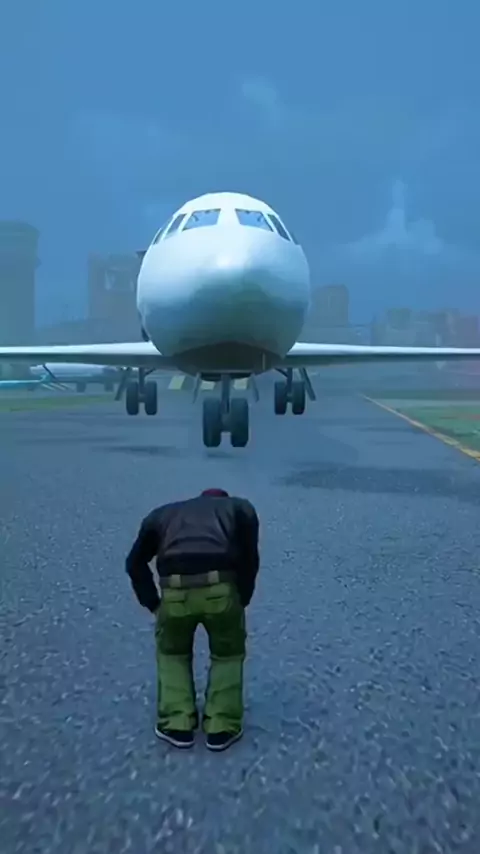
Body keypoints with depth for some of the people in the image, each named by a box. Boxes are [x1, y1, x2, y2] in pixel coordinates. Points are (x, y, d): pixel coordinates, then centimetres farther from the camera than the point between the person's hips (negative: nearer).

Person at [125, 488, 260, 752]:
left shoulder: (163, 513, 31)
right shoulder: (240, 507, 26)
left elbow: (135, 563, 26)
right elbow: (250, 558, 13)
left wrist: (153, 604, 27)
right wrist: (241, 599, 20)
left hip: (175, 591, 1)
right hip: (221, 589, -1)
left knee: (172, 653, 29)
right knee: (227, 655, 26)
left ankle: (176, 725, 25)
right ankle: (222, 727, 22)